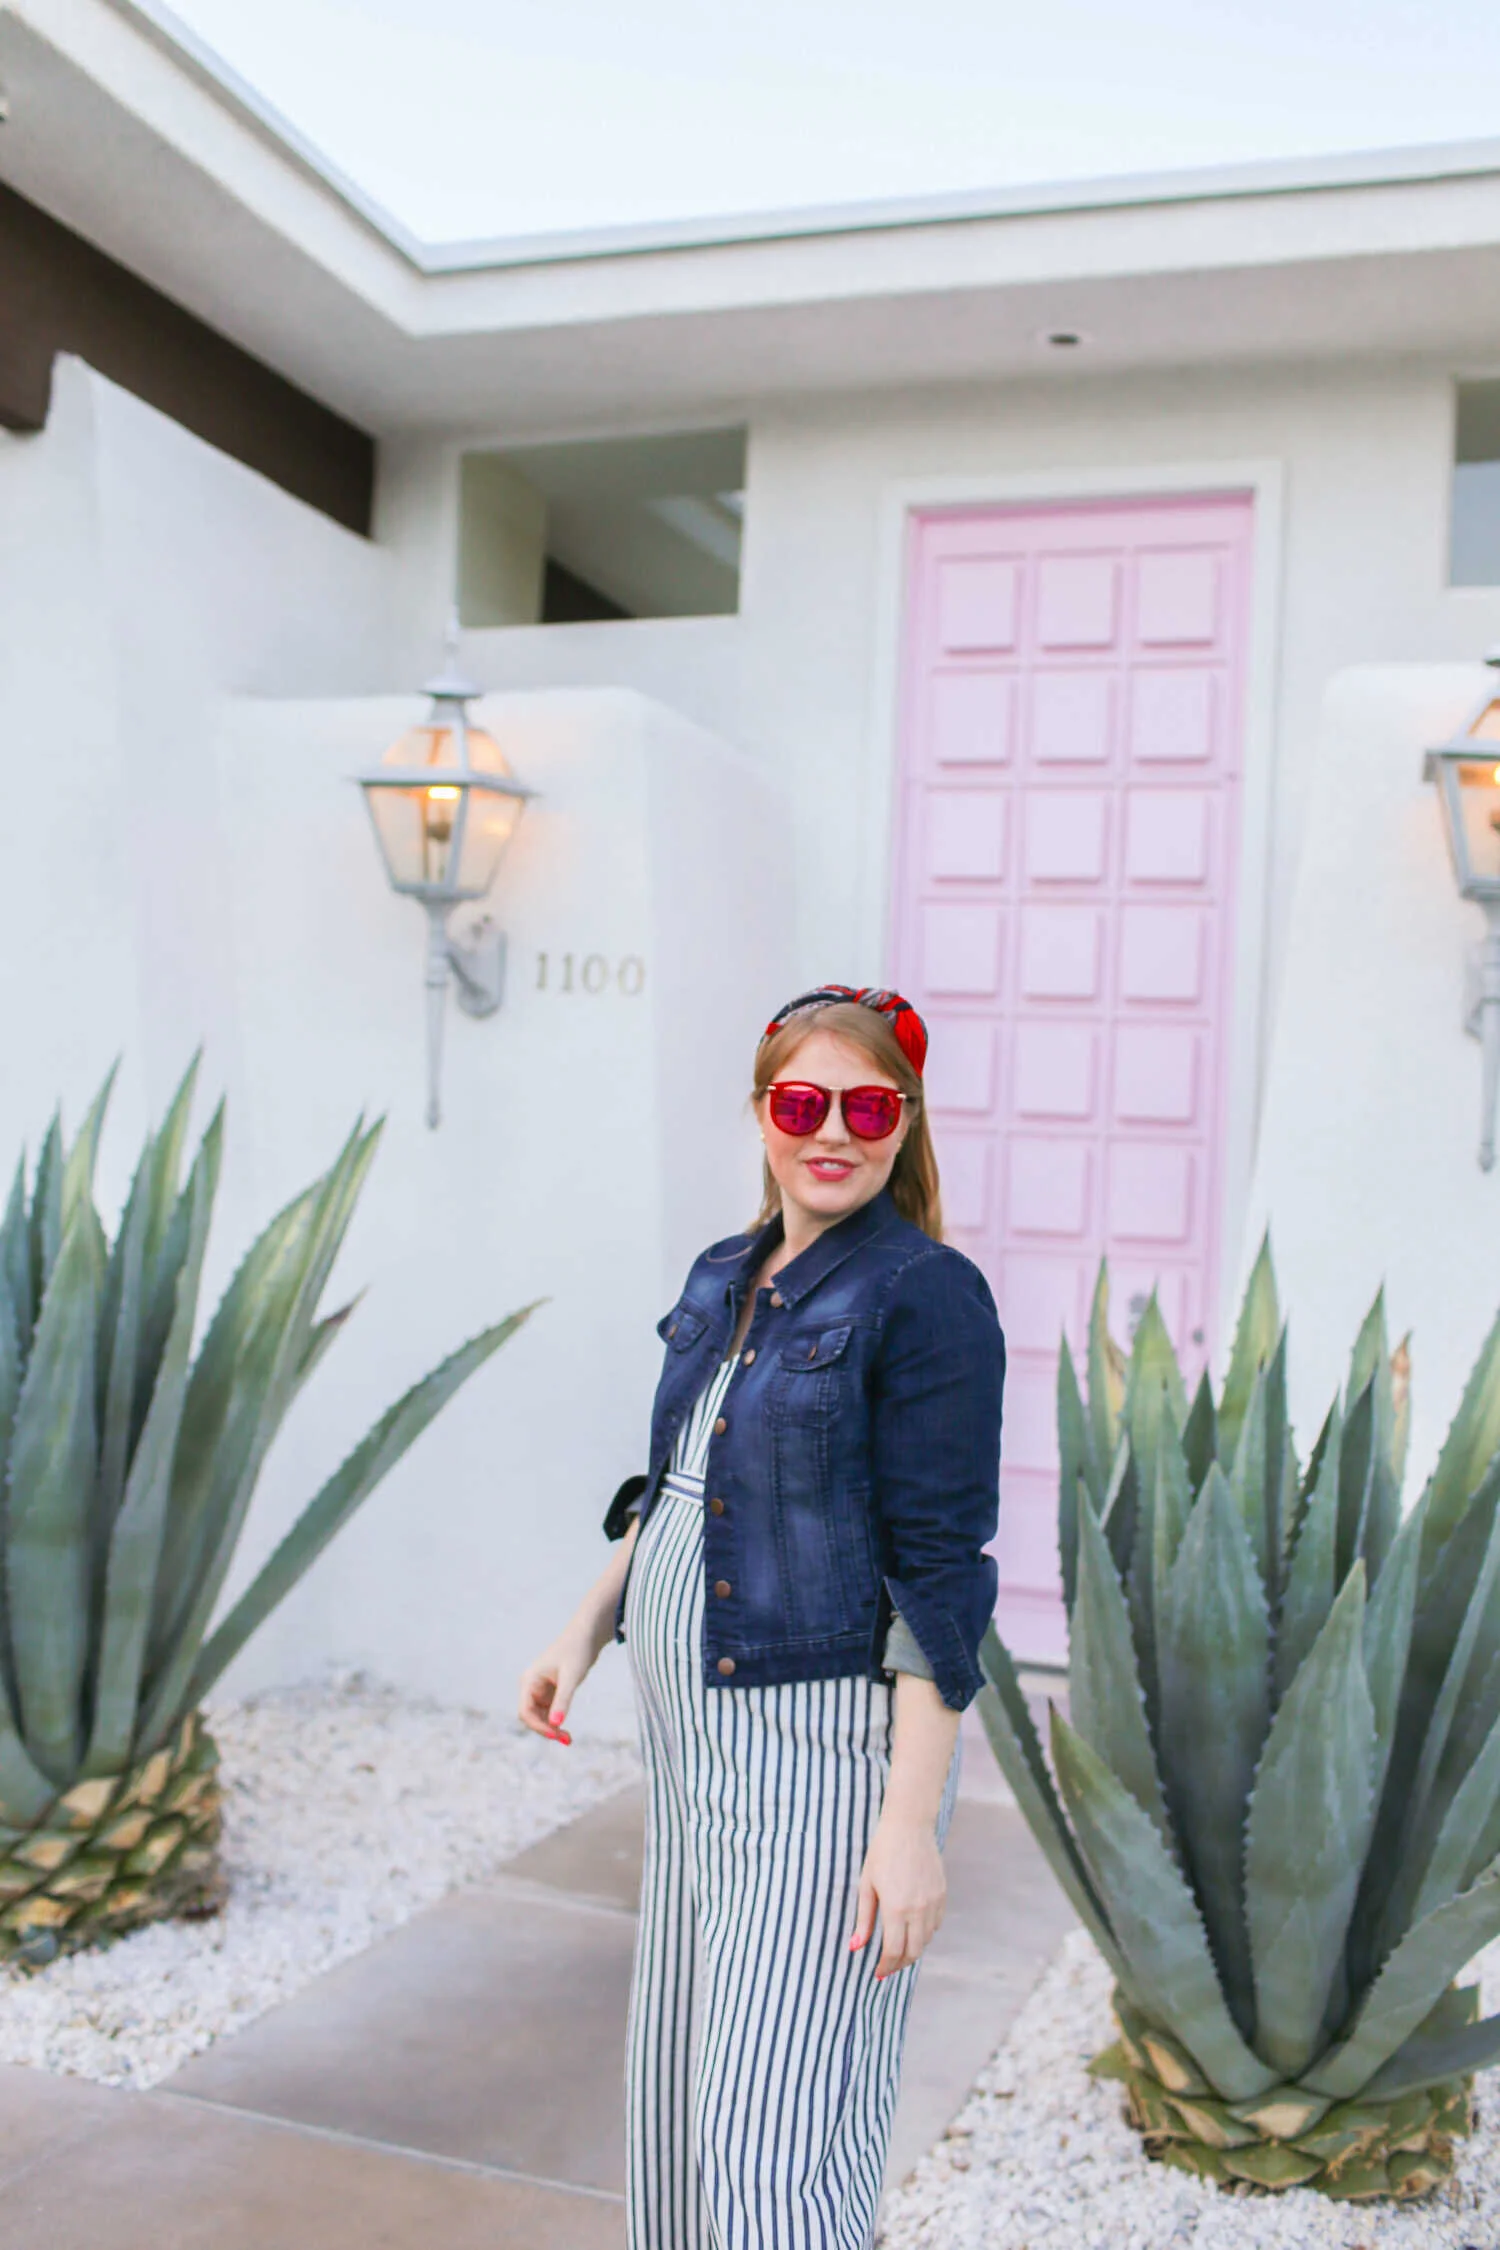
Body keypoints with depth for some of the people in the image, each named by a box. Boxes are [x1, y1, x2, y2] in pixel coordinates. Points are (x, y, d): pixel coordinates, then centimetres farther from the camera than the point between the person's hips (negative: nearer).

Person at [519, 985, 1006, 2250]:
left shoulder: (926, 1295, -14)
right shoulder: (723, 1281, 10)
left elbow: (939, 1572, -17)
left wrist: (911, 1822, -20)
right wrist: (587, 1632, 14)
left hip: (830, 1743, -8)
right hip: (694, 1736, 8)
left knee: (775, 2134, -2)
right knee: (677, 2097, 20)